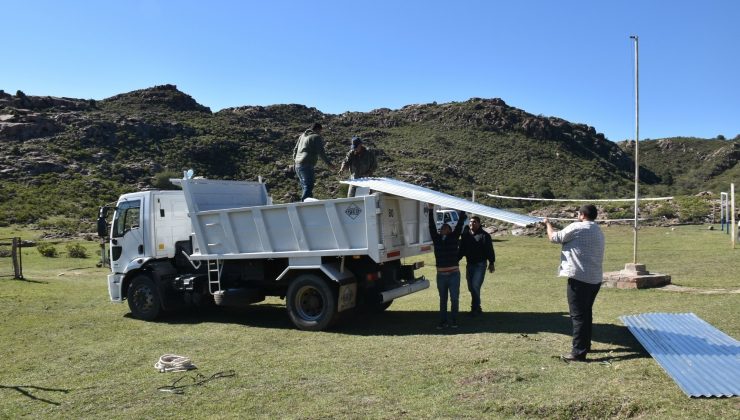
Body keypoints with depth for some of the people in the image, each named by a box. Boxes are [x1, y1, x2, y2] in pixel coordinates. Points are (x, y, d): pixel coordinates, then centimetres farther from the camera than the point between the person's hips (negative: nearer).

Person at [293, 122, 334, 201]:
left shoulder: (303, 136, 20)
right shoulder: (316, 137, -4)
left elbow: (295, 149, 24)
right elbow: (321, 152, -9)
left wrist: (295, 159, 33)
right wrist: (328, 163, -3)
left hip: (298, 165, 9)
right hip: (306, 165, -9)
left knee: (304, 187, 15)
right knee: (308, 186, -12)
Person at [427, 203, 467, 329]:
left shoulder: (454, 237, 3)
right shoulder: (436, 239, 7)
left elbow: (459, 225, -2)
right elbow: (432, 226, 2)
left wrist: (462, 211, -5)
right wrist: (431, 211, -2)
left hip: (454, 274, -2)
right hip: (441, 275, 2)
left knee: (454, 299, 3)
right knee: (443, 300, 10)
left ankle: (453, 321, 14)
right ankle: (442, 321, 17)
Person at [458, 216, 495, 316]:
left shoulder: (484, 235, -7)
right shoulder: (465, 235, 9)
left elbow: (489, 250, -9)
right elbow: (462, 250, 16)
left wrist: (491, 263, -14)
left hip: (480, 264, -6)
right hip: (469, 264, 6)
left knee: (475, 285, -14)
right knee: (471, 287, 10)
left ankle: (475, 307, -3)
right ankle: (477, 308, 22)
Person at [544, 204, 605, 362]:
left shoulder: (577, 227, -10)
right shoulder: (598, 231, 17)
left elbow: (554, 238, -2)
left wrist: (548, 224, 15)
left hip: (579, 278, -9)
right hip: (594, 278, 9)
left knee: (578, 315, -6)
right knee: (586, 313, 19)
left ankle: (579, 352, -5)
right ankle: (585, 345, 29)